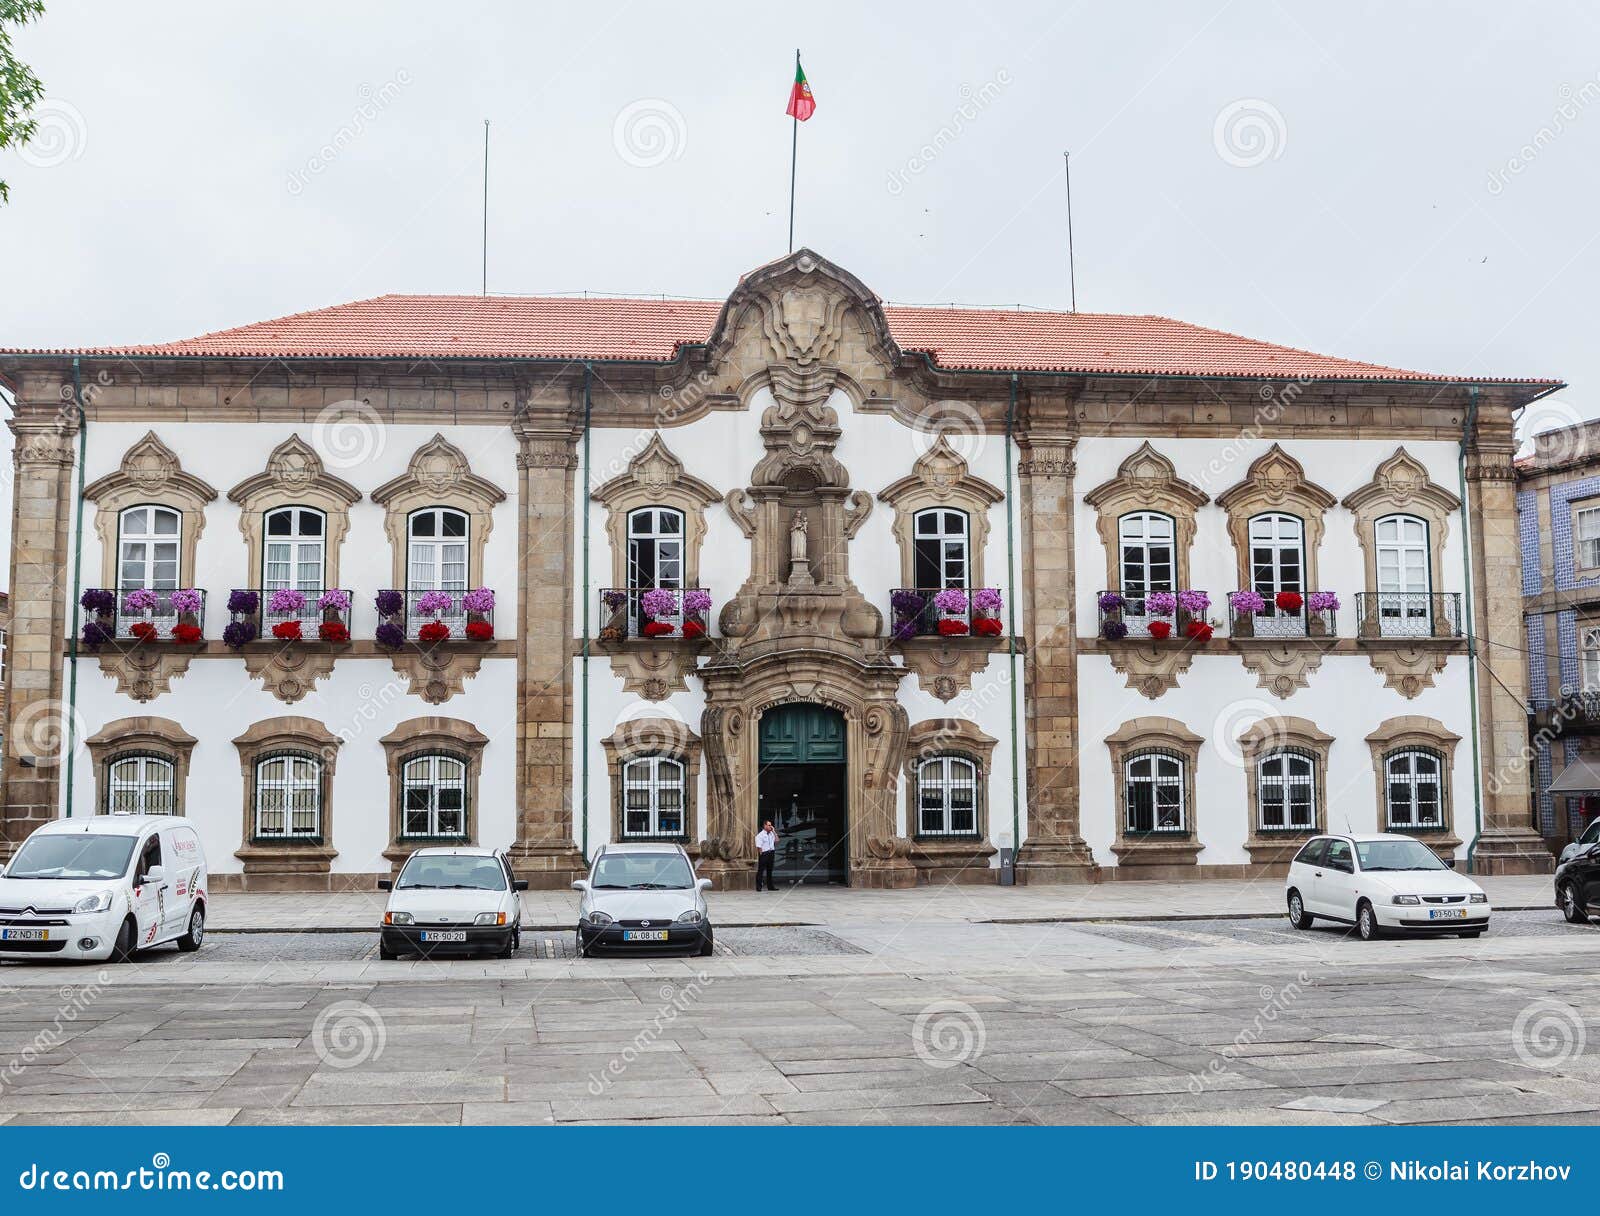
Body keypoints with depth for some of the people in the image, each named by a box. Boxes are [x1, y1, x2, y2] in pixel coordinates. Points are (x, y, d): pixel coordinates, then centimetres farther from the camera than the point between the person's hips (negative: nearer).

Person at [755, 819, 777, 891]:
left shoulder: (771, 834, 13)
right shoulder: (760, 835, -8)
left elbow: (777, 840, 9)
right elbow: (759, 847, -11)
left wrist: (774, 831, 5)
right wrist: (761, 855, -16)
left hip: (771, 854, 7)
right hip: (764, 854, -7)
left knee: (769, 871, 12)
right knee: (761, 870, -4)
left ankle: (770, 886, 18)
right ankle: (758, 886, -1)